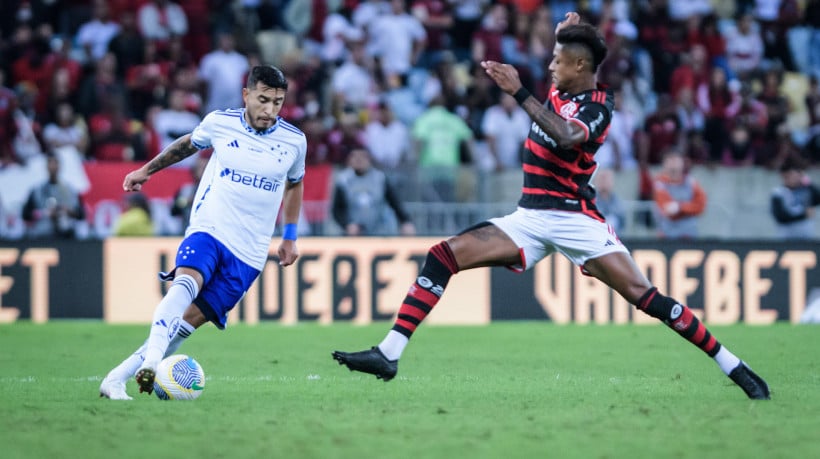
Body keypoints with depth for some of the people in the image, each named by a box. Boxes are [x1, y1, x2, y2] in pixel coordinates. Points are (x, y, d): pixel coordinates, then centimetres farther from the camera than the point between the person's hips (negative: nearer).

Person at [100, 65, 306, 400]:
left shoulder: (293, 141, 3)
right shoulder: (219, 122, 0)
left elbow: (294, 183, 23)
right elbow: (189, 144, 23)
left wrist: (289, 237, 23)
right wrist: (147, 170, 30)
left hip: (248, 253, 1)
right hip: (207, 231, -1)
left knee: (189, 319, -11)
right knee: (186, 283, -34)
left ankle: (117, 379, -8)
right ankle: (151, 361, -49)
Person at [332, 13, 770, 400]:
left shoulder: (598, 106, -11)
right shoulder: (560, 89, 10)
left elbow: (566, 137, -34)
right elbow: (570, 45, 34)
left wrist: (519, 92, -33)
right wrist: (566, 32, 12)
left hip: (575, 217, -7)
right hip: (530, 218, 7)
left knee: (646, 298, -16)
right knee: (443, 256, -9)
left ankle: (734, 368, -8)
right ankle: (388, 354, -12)